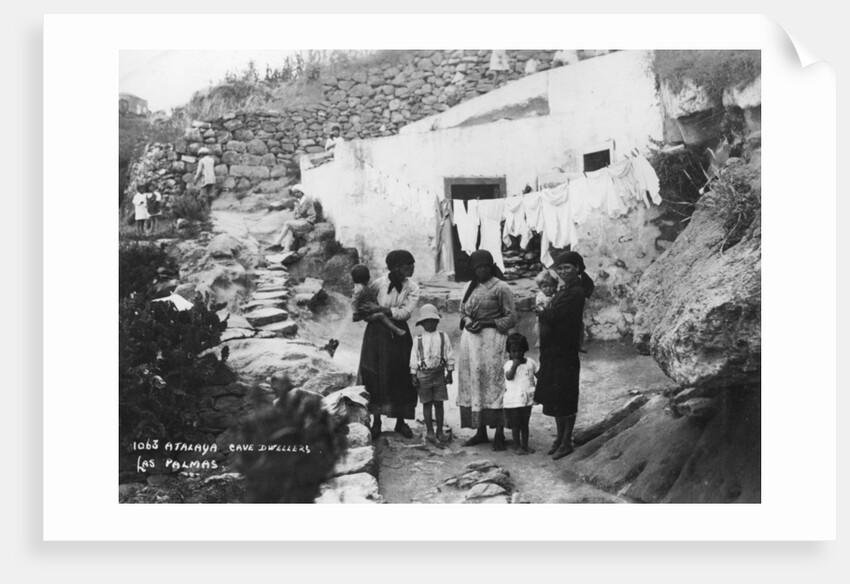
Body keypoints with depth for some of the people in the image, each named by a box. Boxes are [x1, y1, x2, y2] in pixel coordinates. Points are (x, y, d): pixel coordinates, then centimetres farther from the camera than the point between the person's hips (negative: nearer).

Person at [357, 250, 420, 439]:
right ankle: (376, 421, 9)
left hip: (399, 334, 2)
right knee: (374, 375, -2)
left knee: (401, 377, 4)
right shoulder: (379, 283, -7)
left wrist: (380, 309, -19)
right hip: (377, 332, -1)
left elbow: (405, 312, -14)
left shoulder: (412, 288, -3)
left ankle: (400, 422, 17)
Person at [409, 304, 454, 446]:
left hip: (439, 373, 1)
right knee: (427, 403, 4)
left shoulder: (443, 337, 3)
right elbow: (414, 358, 4)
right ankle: (429, 432, 12)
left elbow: (449, 356, 7)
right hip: (423, 374, 0)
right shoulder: (418, 340, 2)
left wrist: (449, 372, 5)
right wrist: (414, 376, 1)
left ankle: (440, 431, 13)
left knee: (438, 403, 3)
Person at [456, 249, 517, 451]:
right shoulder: (469, 287, 13)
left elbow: (511, 317, -6)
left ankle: (499, 434, -2)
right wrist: (467, 322, -2)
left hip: (492, 338, -6)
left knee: (493, 381, -8)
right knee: (472, 381, 6)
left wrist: (486, 323, -14)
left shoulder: (501, 287, -5)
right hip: (470, 338, 6)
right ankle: (480, 432, 15)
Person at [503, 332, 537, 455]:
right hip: (513, 400, -4)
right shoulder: (509, 364, -5)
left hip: (527, 399, 4)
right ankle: (517, 446, 14)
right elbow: (509, 376, -20)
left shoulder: (530, 362, 6)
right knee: (516, 424, 4)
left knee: (525, 423, 13)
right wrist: (515, 365, -22)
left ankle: (525, 445, 22)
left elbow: (537, 375, 15)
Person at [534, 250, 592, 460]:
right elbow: (551, 315, 10)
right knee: (553, 397, 15)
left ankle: (567, 442, 10)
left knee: (565, 398, 0)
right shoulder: (564, 291, 14)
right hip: (552, 351, 9)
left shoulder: (575, 293, -15)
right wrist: (544, 315, -9)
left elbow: (554, 315, -20)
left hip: (565, 351, -9)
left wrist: (540, 314, -2)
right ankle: (560, 437, 27)